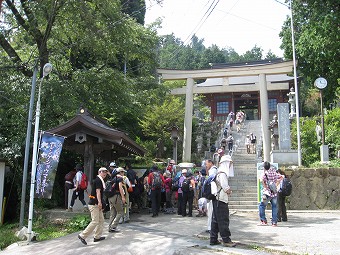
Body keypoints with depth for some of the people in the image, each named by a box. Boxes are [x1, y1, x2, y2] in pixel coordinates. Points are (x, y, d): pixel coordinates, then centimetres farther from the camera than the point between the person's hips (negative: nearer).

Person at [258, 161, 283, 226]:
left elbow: (262, 180, -25)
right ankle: (274, 222, 10)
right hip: (274, 193, 4)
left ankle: (264, 221, 3)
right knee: (274, 207, 12)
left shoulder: (265, 173, -8)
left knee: (261, 206, 8)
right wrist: (277, 183, 11)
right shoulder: (274, 172, 6)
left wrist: (265, 187, -15)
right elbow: (281, 177, 13)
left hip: (267, 193, -4)